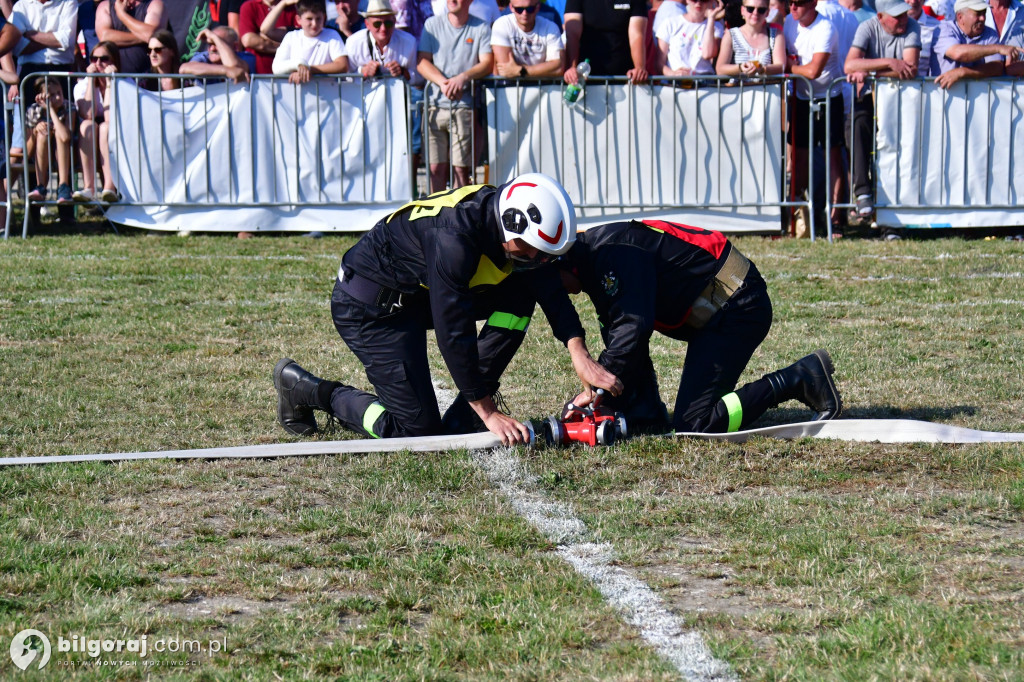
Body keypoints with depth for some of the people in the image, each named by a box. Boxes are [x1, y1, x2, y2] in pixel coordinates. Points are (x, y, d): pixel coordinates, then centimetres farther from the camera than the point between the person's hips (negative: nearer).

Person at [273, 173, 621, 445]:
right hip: (369, 307, -9)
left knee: (519, 295, -7)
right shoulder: (453, 237, -35)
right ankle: (305, 389, 7)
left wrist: (580, 355, -18)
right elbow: (453, 334, -32)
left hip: (420, 294, 9)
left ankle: (461, 417, -1)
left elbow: (552, 291, -3)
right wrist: (489, 414, -28)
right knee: (419, 429, -10)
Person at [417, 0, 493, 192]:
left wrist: (462, 78, -21)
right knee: (436, 167, -3)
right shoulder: (433, 24, 10)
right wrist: (442, 82, -15)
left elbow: (487, 64, -2)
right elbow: (422, 61, 4)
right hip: (435, 105, 1)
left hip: (465, 106, -1)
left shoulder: (481, 28, 7)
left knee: (460, 168, -6)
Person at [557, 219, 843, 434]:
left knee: (693, 424, -16)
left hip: (737, 304, -11)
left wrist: (596, 389, -22)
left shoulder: (612, 252, -21)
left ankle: (800, 380, -11)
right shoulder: (595, 263, 12)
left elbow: (633, 328, -29)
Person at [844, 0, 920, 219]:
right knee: (859, 122, -31)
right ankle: (862, 190, -37)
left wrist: (867, 71, -21)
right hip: (872, 94, -1)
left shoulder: (912, 28, -6)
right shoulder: (868, 28, -5)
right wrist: (889, 63, -27)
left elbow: (911, 69, -20)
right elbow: (849, 66, -19)